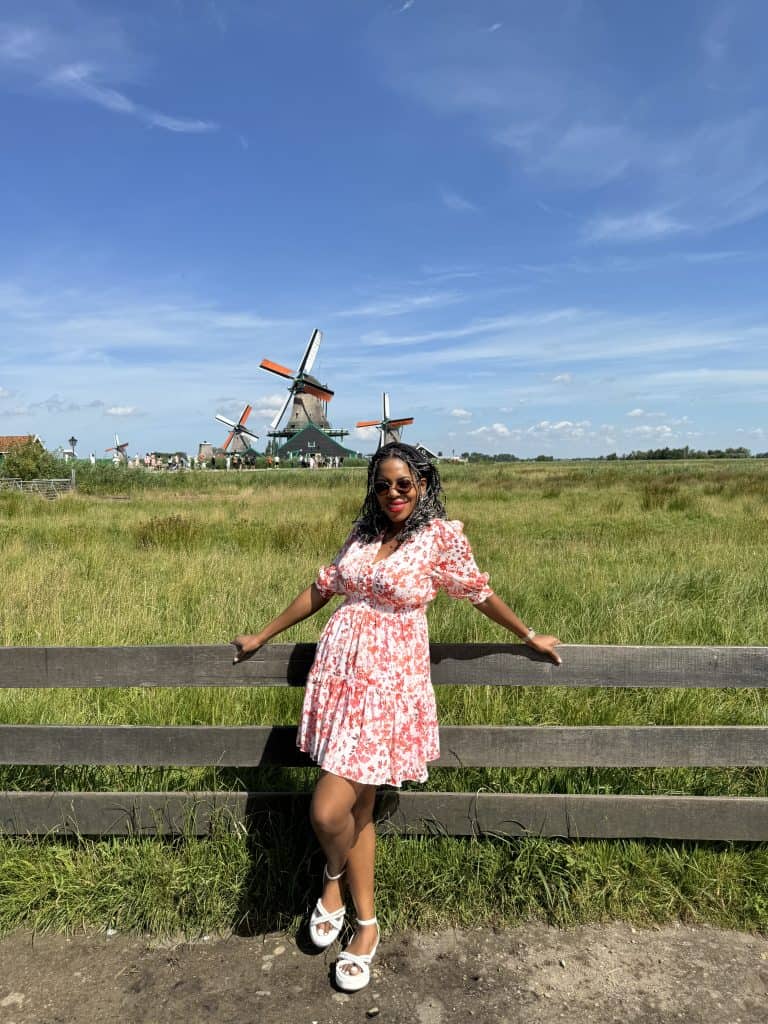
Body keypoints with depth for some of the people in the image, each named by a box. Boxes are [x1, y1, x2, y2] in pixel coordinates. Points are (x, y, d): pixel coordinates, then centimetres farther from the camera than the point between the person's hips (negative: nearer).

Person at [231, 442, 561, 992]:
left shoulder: (442, 534, -5)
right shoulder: (363, 532, 9)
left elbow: (479, 592, 6)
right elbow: (323, 588, 16)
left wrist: (531, 637, 16)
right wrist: (262, 636, 21)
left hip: (389, 680, -5)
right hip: (340, 670, 5)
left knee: (329, 811, -8)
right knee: (358, 807, 13)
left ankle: (334, 878, 27)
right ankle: (367, 924, 33)